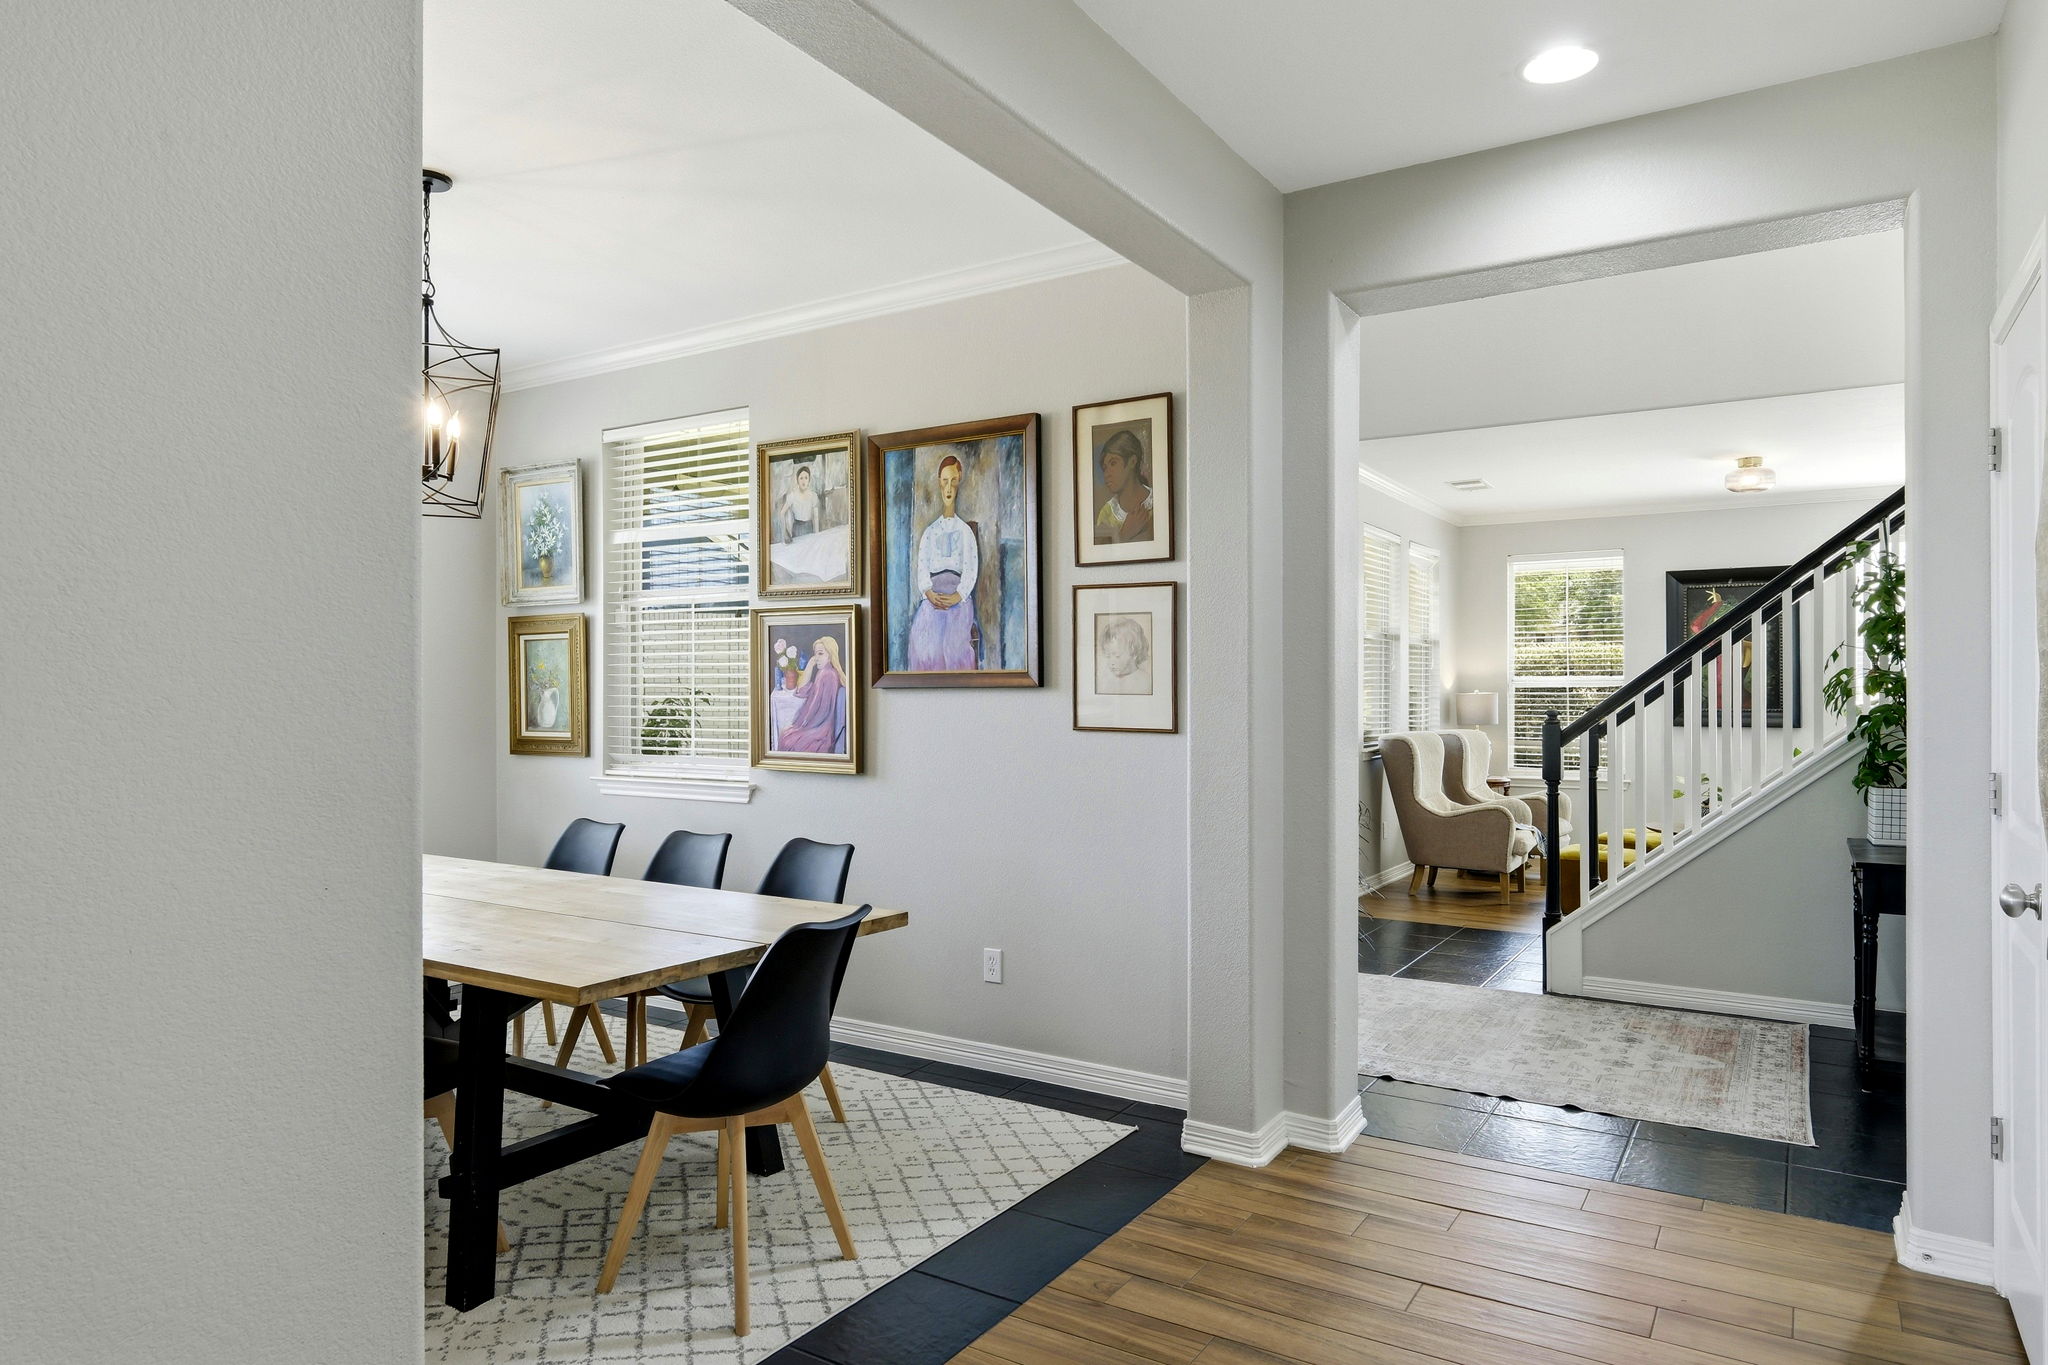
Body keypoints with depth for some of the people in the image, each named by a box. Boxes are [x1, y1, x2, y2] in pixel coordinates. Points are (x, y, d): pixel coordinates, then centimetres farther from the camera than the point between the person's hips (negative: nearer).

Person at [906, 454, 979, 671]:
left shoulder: (965, 531, 14)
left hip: (959, 596, -1)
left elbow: (971, 568, 3)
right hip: (932, 594, 2)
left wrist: (958, 596, -13)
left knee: (956, 642, -22)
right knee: (923, 640, -20)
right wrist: (929, 593, -10)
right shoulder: (929, 532, 20)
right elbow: (922, 567, 9)